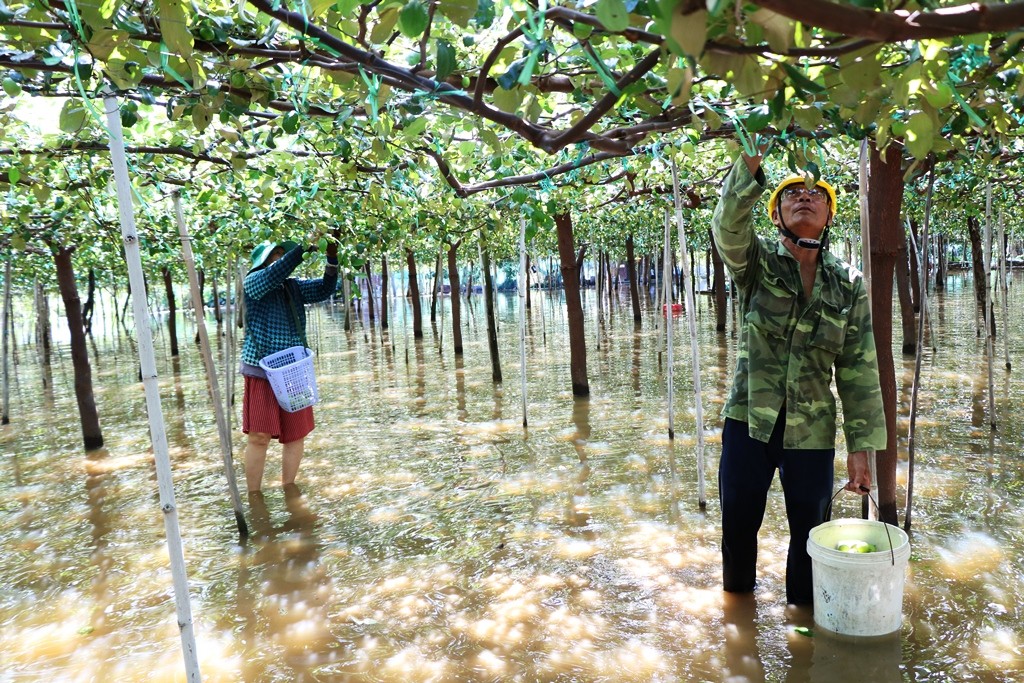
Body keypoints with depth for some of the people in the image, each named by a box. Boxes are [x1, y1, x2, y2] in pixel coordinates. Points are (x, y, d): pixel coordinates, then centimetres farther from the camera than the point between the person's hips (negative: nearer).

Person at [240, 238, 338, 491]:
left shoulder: (294, 287, 12)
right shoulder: (254, 282, -4)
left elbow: (326, 288, 2)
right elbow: (277, 272, -23)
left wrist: (332, 258, -14)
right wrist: (305, 246, -29)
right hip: (261, 371, -5)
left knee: (296, 435, 8)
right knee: (259, 436, -5)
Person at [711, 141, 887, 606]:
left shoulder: (849, 285, 2)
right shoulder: (757, 262, -2)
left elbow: (859, 371, 2)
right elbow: (728, 225, -26)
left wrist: (860, 447, -1)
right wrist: (752, 159, -40)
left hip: (812, 433, 1)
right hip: (748, 422, -1)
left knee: (809, 532, 12)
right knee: (737, 524, 10)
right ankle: (737, 606, 37)